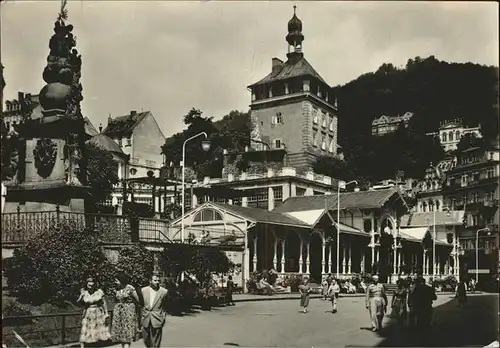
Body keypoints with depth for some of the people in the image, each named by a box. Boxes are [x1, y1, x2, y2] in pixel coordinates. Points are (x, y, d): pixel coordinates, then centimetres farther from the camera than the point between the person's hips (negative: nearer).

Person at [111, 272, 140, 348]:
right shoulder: (116, 289, 3)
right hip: (118, 312, 5)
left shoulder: (130, 288, -12)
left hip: (128, 311, -5)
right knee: (120, 333, 6)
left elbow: (137, 300, 0)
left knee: (127, 333, -8)